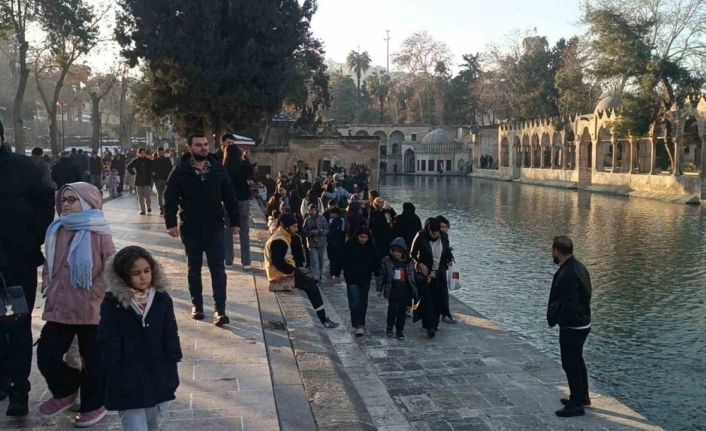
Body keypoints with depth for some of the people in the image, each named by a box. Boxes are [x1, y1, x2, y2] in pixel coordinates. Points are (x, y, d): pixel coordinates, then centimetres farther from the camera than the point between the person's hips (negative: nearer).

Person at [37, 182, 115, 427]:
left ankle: (94, 406, 27)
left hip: (90, 309, -5)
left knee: (92, 360, 7)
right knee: (46, 355, 6)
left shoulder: (98, 233, -10)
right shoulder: (56, 231, 7)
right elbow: (49, 262, 20)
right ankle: (65, 392, 33)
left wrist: (94, 294, -15)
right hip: (59, 307, 5)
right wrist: (46, 280, 4)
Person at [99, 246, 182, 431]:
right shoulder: (113, 304, -10)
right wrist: (117, 381, -11)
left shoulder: (162, 299, -1)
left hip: (159, 382, 4)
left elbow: (171, 339, 4)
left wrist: (170, 372, 1)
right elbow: (109, 347, -8)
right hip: (128, 386, -3)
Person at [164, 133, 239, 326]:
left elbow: (229, 197, 6)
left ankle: (220, 310, -3)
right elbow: (170, 199, -5)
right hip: (191, 230, 0)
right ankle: (197, 305, 26)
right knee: (194, 269, 13)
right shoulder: (181, 171, -4)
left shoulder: (218, 169, 2)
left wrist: (234, 221, 5)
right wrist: (171, 223, -13)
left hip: (215, 228, 1)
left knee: (218, 269, -3)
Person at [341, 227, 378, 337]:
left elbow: (375, 262, 5)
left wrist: (377, 274, -5)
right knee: (355, 301, -10)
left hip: (365, 279, 3)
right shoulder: (350, 246, -6)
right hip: (352, 279, -3)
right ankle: (357, 325, -13)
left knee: (363, 302, 10)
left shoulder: (371, 247, 1)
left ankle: (361, 324, 21)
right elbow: (343, 261, -4)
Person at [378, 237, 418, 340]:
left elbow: (414, 276, 15)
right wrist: (380, 289, 2)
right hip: (392, 291, -2)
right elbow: (382, 275, 2)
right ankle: (389, 328, 18)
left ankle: (399, 331, 19)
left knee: (402, 311, 7)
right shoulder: (387, 261, -2)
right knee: (392, 309, -4)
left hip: (405, 292, 2)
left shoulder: (409, 262, 4)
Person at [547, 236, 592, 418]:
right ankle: (582, 397, 39)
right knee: (577, 361, 23)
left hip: (571, 327, -10)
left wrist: (553, 319, -12)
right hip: (582, 323, 10)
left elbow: (567, 305, -27)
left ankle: (577, 404, 15)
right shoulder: (579, 267, 4)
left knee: (570, 364, 3)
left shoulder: (567, 274, -27)